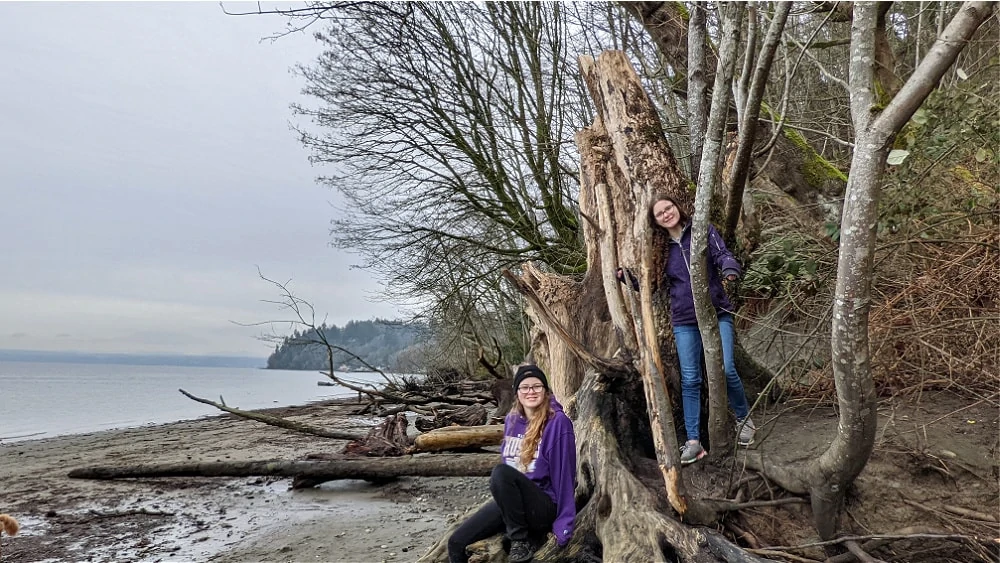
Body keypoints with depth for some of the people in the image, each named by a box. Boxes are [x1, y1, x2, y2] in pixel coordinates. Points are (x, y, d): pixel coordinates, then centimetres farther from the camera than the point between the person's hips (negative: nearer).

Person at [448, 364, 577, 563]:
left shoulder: (557, 422, -13)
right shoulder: (511, 420, 6)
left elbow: (564, 472, -15)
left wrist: (563, 525, -15)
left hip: (544, 508, -6)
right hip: (509, 502, 6)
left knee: (501, 473, -33)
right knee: (456, 543, -6)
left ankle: (522, 540, -15)